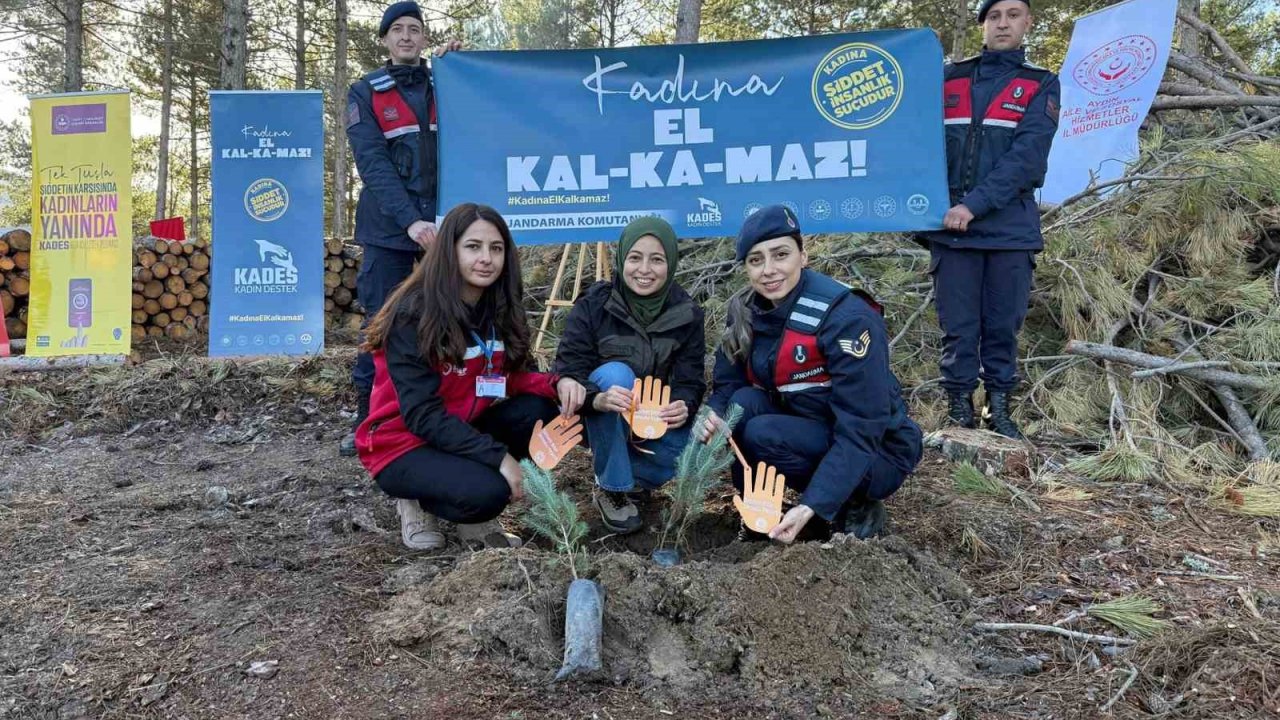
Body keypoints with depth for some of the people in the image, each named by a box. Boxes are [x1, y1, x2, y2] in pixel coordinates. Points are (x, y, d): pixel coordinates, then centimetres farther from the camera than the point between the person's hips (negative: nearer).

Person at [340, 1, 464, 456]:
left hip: (444, 221, 2)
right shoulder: (365, 92, 4)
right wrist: (409, 219, -21)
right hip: (389, 227, -2)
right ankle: (366, 419, 7)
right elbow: (373, 163, -7)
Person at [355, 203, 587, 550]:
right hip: (403, 445, -6)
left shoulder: (500, 308, -2)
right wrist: (498, 456, -30)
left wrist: (557, 383, -22)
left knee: (538, 410, -18)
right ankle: (418, 501, 2)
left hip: (462, 431, 7)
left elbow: (508, 378, 0)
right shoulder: (413, 314, -22)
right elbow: (421, 414, -26)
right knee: (486, 492, -32)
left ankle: (474, 517, -1)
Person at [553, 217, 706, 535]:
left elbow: (690, 382, -11)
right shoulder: (593, 305, -17)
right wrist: (599, 399, -44)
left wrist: (683, 408, -36)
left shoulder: (686, 314, -9)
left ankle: (613, 466, 3)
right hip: (601, 419, -2)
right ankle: (611, 488, -19)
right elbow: (567, 373, -22)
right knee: (615, 373, -34)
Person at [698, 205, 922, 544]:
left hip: (874, 454, -5)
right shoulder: (746, 311, -5)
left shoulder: (847, 318, -25)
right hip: (806, 434, 6)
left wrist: (812, 507, -37)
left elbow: (860, 431, -28)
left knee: (762, 435, -28)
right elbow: (727, 385, -1)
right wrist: (713, 418, -26)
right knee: (743, 404, -22)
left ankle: (856, 508, -5)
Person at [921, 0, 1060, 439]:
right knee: (958, 328, 2)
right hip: (951, 227, 1)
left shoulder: (1041, 85, 7)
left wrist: (976, 204, -18)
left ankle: (999, 408, 18)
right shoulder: (949, 79, 12)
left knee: (1003, 327, 6)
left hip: (1010, 228, 0)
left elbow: (1027, 157, -8)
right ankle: (959, 409, 12)